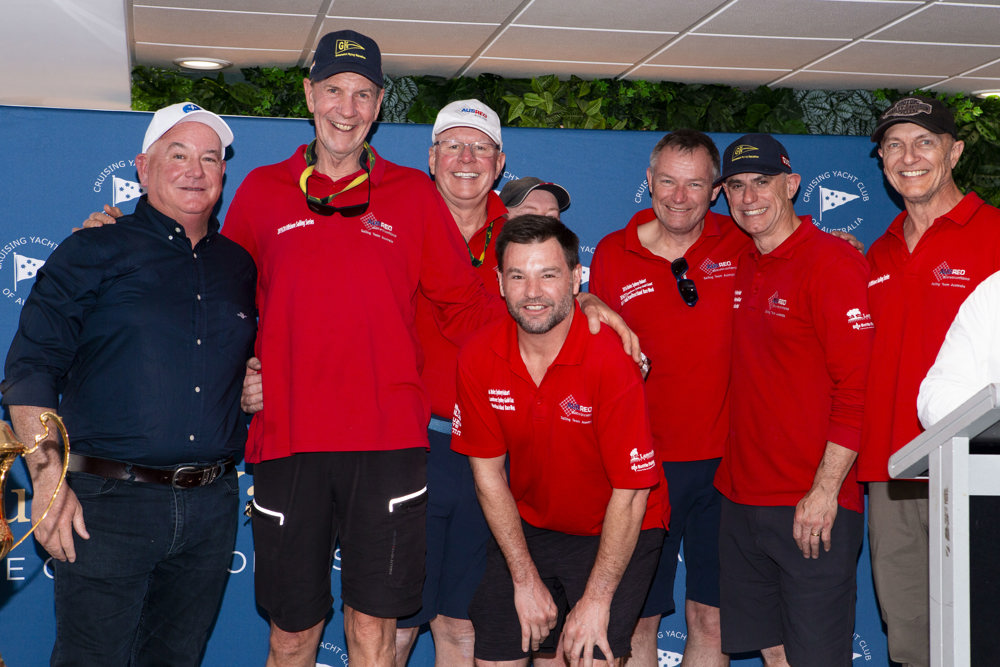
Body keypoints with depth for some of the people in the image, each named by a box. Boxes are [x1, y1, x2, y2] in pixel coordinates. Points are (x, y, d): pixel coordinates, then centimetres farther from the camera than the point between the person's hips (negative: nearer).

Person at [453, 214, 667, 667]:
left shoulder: (611, 359, -24)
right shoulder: (478, 357, -12)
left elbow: (631, 492, -19)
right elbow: (487, 472, -3)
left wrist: (596, 599, -17)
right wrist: (526, 579, -4)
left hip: (616, 533, -3)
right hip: (526, 528, 4)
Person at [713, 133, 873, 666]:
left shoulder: (833, 262, -11)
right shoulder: (742, 268, 12)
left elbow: (857, 388, -15)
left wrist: (825, 489, -18)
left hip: (813, 506, -7)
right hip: (741, 499, 7)